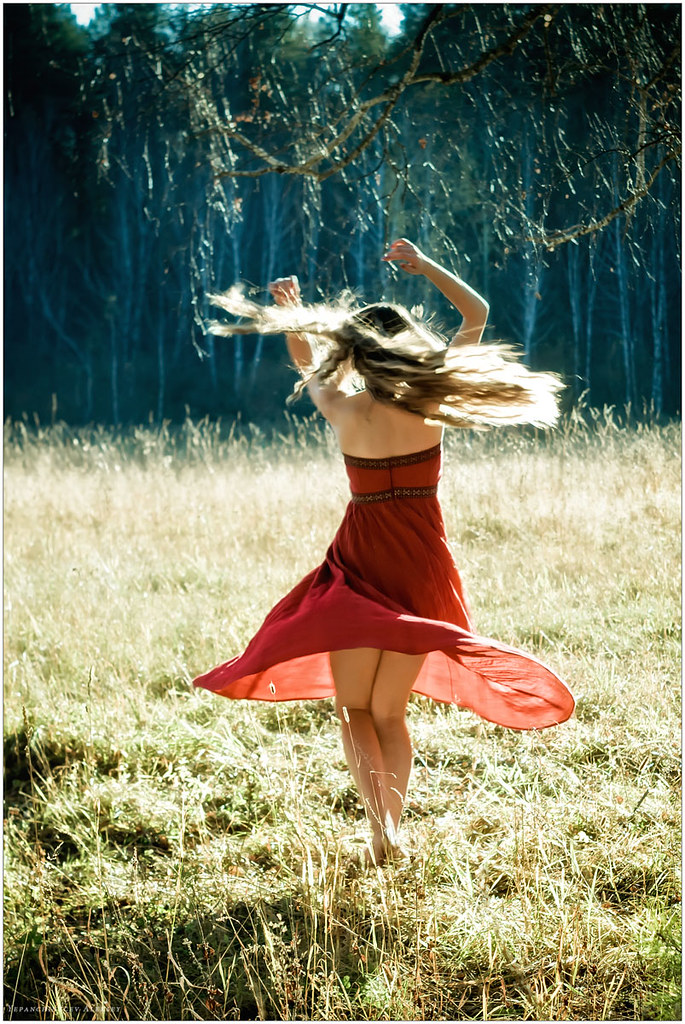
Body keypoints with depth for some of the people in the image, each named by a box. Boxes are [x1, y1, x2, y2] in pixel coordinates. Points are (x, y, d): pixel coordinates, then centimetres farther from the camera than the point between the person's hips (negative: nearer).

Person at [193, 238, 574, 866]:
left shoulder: (344, 410, -9)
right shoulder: (431, 401, -7)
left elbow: (308, 366, 16)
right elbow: (478, 314, 7)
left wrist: (292, 314, 30)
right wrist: (426, 267, 13)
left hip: (359, 565, -2)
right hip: (422, 571, 2)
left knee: (354, 707, 8)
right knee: (389, 711, 14)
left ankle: (380, 818, -15)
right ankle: (394, 828, 13)